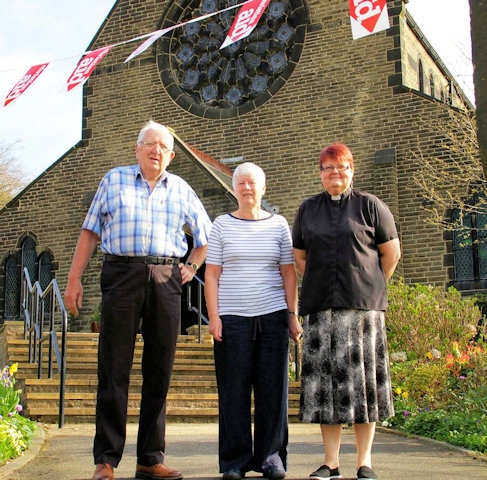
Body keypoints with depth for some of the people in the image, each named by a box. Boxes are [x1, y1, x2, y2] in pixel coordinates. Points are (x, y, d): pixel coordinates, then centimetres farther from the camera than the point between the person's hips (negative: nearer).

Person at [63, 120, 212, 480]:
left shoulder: (181, 189, 16)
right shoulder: (114, 180, 12)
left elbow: (206, 234, 25)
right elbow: (90, 231, 8)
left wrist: (192, 267, 12)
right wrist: (75, 278, 1)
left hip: (166, 281, 2)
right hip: (122, 275, -2)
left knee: (160, 370, 3)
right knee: (114, 369, -3)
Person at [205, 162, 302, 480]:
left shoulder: (278, 225, 10)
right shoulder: (222, 225, 8)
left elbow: (289, 273, 9)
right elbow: (212, 275, 5)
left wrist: (293, 315, 2)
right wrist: (214, 317, -4)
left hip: (273, 316, 1)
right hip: (233, 318, -1)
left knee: (273, 389, 2)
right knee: (234, 390, 0)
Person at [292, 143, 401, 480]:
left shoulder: (369, 205, 6)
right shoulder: (308, 210, 15)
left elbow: (392, 253, 8)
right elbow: (299, 257, 21)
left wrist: (371, 287, 9)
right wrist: (319, 285, 11)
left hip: (362, 304, -2)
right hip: (320, 306, 3)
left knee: (361, 377, -1)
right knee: (325, 378, 1)